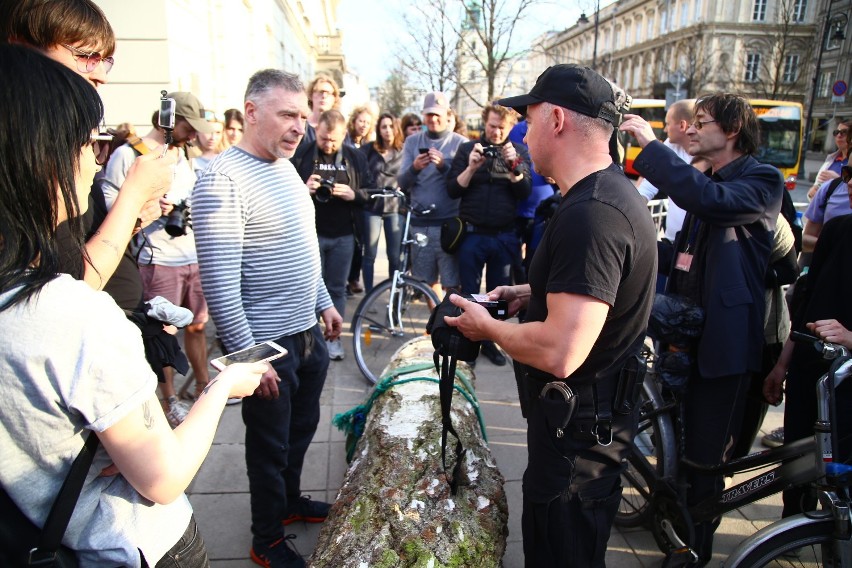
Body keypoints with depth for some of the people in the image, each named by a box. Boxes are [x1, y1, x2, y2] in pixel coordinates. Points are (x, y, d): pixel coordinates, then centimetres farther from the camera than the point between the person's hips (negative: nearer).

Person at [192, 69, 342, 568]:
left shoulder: (286, 166, 8)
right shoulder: (224, 181, -21)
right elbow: (220, 284, -23)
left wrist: (324, 303, 18)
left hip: (309, 334, 8)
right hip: (268, 344, -8)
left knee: (302, 427, 24)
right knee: (270, 445, 10)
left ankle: (290, 501, 48)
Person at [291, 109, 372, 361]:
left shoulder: (355, 157, 5)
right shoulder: (301, 154, 0)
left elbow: (370, 191, 5)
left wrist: (353, 194, -15)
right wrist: (303, 189, -19)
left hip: (343, 235, 2)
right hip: (310, 233, -1)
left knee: (337, 288, 10)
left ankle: (333, 336, 22)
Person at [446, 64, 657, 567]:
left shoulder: (590, 214, -30)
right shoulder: (611, 191, 6)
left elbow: (559, 352, -35)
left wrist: (486, 326, -17)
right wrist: (535, 292, 7)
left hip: (580, 429, -10)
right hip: (593, 415, 10)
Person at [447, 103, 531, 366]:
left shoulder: (519, 152, 6)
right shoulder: (468, 149, 3)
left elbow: (525, 191, -4)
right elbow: (452, 190, -3)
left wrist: (513, 165, -19)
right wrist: (471, 167, -17)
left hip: (505, 236, 1)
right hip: (473, 234, -1)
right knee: (469, 292, 8)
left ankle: (490, 341, 24)